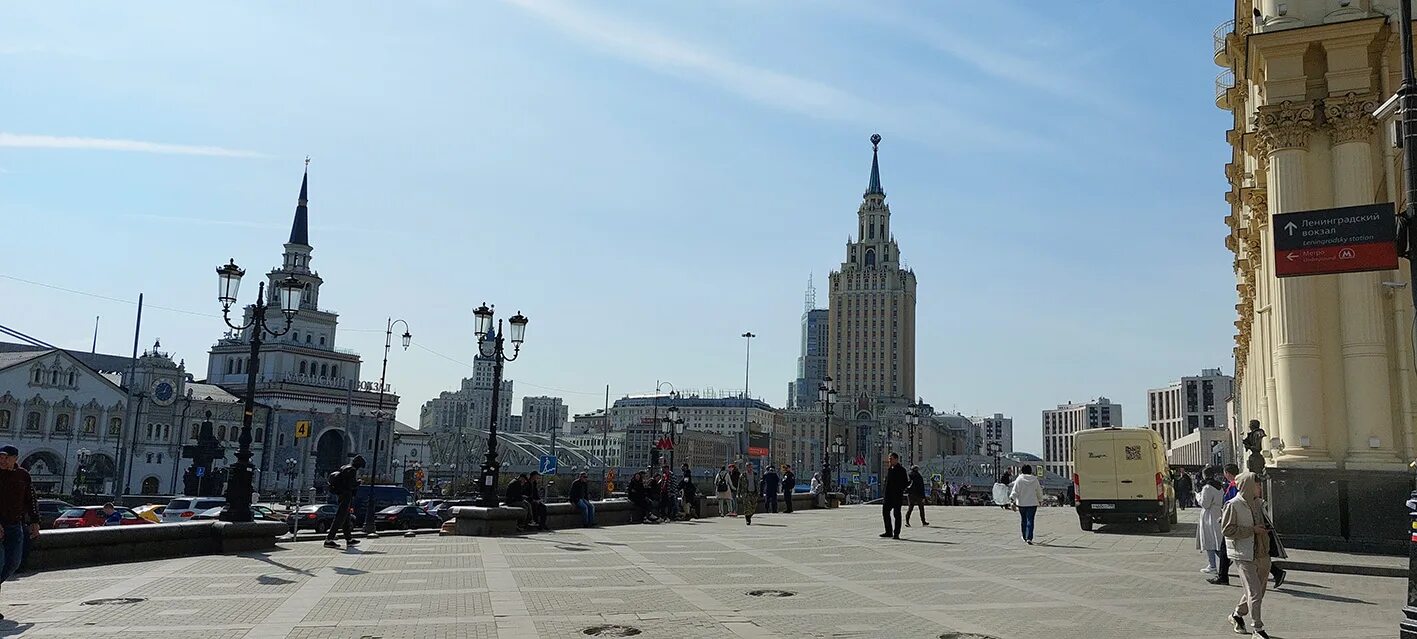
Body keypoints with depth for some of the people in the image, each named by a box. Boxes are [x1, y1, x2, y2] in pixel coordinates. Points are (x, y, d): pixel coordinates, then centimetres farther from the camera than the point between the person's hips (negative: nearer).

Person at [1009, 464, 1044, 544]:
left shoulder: (1019, 479, -5)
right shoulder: (1035, 480, 0)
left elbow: (1015, 491, -11)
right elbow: (1039, 491, 11)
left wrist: (1012, 499, -9)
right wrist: (1040, 500, 25)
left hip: (1021, 503, 0)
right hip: (1032, 503, 0)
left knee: (1023, 520, 14)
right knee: (1030, 520, -3)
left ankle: (1025, 537, 25)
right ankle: (1029, 538, -15)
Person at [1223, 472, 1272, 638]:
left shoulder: (1258, 503, 9)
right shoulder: (1233, 505, -14)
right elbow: (1226, 530, -17)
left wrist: (1265, 528, 7)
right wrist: (1252, 530, -18)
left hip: (1262, 553, 8)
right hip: (1244, 555, -8)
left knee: (1259, 590, 16)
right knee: (1254, 592, -6)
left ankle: (1238, 614, 35)